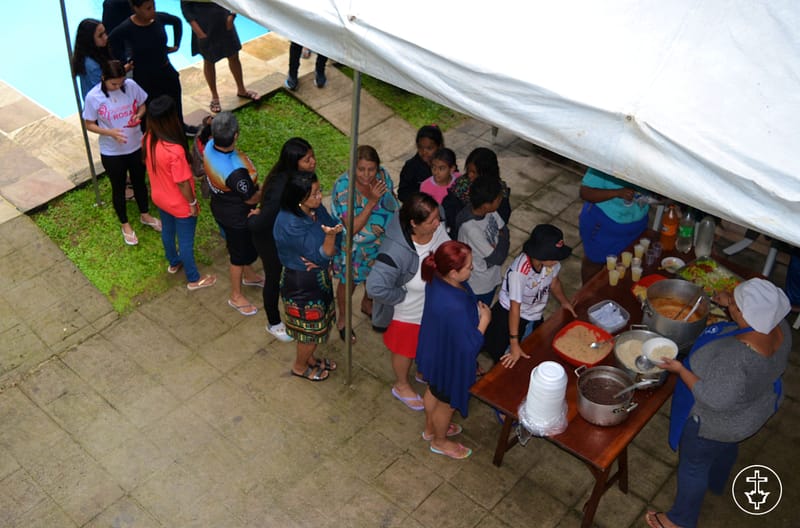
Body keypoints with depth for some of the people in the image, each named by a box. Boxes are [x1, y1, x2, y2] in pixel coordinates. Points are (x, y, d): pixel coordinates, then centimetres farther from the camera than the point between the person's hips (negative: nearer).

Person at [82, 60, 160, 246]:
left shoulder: (131, 85, -14)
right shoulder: (93, 97, -20)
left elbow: (142, 105, 3)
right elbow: (89, 125, -10)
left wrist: (138, 115, -20)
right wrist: (110, 132, -27)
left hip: (136, 146, 3)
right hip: (112, 153, -3)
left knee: (139, 182, 23)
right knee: (118, 188, 17)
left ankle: (145, 215, 49)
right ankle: (125, 225, 38)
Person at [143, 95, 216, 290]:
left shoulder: (147, 139, -16)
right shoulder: (175, 151, -39)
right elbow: (182, 183, -27)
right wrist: (193, 203, -11)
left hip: (159, 198, 7)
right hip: (180, 205, -7)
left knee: (167, 231, 31)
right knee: (186, 242, 15)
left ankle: (173, 263, 57)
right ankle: (194, 279, 36)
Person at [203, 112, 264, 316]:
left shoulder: (209, 146, -20)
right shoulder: (236, 172, -43)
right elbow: (251, 198, -26)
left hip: (220, 205, 8)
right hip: (236, 218, -8)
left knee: (247, 245, 32)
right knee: (239, 254, 17)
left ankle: (249, 275, 58)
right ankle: (236, 296, 41)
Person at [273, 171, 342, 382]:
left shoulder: (316, 208, -9)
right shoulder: (290, 225, -32)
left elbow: (336, 241, -5)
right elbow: (321, 254, -29)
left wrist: (319, 259, -21)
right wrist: (330, 235, -47)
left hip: (319, 276, 8)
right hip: (302, 283, -8)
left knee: (319, 322, 26)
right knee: (311, 327, 12)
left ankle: (309, 359, 51)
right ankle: (300, 367, 39)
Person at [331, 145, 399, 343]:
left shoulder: (382, 175, -18)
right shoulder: (343, 187, -33)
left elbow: (392, 201, 3)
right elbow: (352, 228, -36)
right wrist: (372, 201, -43)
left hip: (382, 241, 5)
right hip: (354, 247, -5)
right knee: (349, 282, 19)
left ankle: (367, 304, 61)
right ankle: (342, 319, 47)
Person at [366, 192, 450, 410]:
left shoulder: (436, 229, -22)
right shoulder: (396, 251, -42)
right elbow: (375, 287, -40)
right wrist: (404, 295, -27)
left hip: (434, 306, 6)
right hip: (408, 313, -6)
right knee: (405, 349, 24)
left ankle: (424, 372, 63)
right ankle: (401, 386, 54)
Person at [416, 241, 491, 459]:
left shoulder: (437, 279, -19)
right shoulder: (455, 309, -45)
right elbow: (469, 346, -31)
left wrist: (475, 309, -2)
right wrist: (485, 320, -21)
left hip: (434, 350, 8)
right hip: (450, 361, -8)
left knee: (434, 389, 34)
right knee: (447, 402, 23)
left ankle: (430, 428, 62)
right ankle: (440, 441, 53)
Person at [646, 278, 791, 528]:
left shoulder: (733, 360, -47)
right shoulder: (780, 328, -23)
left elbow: (714, 399, -33)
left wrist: (680, 369, -25)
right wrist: (732, 303, 3)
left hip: (716, 423, -7)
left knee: (693, 465, 20)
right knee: (726, 447, 36)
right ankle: (716, 483, 67)